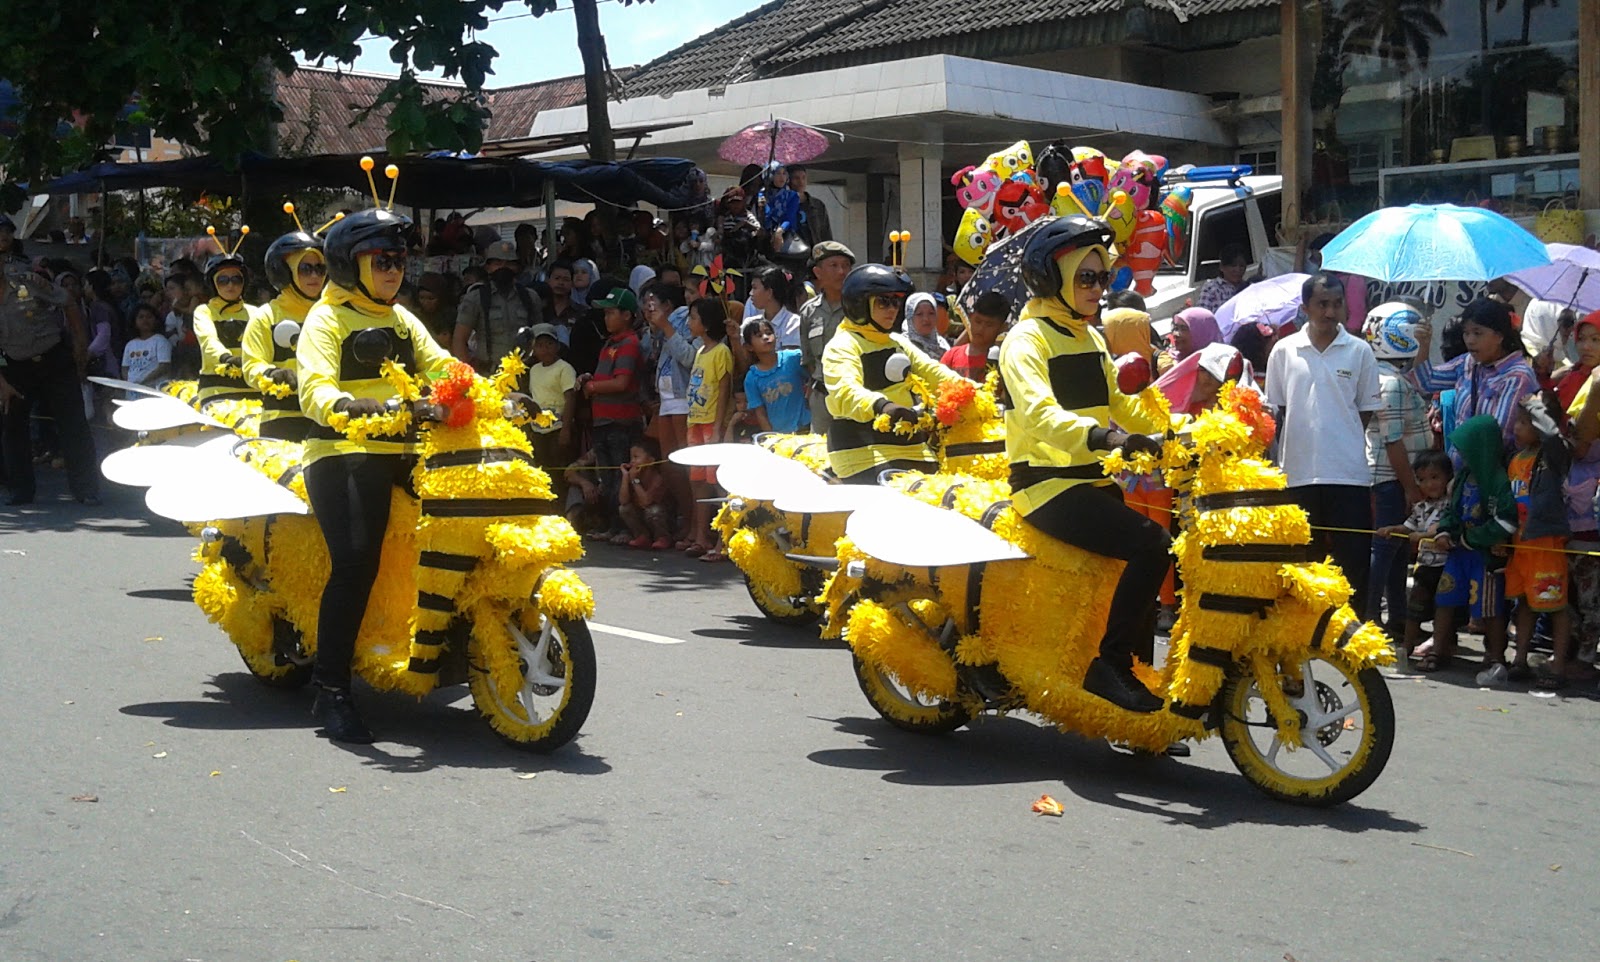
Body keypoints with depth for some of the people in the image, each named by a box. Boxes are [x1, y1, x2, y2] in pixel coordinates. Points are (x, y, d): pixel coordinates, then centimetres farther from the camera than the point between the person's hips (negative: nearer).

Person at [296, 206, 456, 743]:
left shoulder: (403, 321, 26)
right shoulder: (327, 318, 4)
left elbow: (440, 367, 16)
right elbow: (313, 388, -12)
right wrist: (349, 406, -34)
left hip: (401, 454, 7)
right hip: (343, 456, -7)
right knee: (355, 563, -22)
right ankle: (330, 691, -16)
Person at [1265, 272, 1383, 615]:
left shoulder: (1359, 351, 4)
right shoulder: (1284, 350, 5)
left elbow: (1367, 410, 8)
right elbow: (1275, 410, 10)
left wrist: (1342, 441, 1)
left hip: (1348, 473, -1)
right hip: (1298, 473, 1)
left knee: (1352, 560, 0)